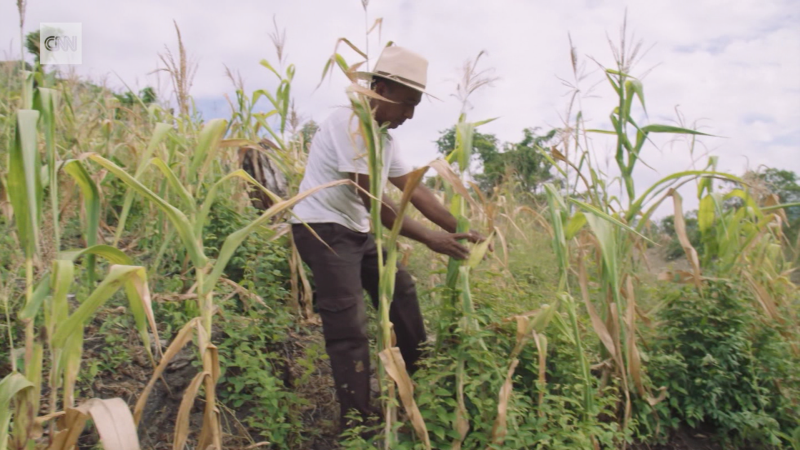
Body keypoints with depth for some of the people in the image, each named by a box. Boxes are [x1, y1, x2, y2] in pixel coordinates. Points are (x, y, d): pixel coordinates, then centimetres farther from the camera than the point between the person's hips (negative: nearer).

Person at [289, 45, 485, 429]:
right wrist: (430, 239, -23)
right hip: (323, 230, -10)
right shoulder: (351, 123, -20)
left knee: (401, 291, 14)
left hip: (357, 231, 10)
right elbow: (372, 200, -26)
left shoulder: (383, 135, 8)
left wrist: (460, 230, -2)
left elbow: (416, 191, 6)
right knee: (349, 329, -10)